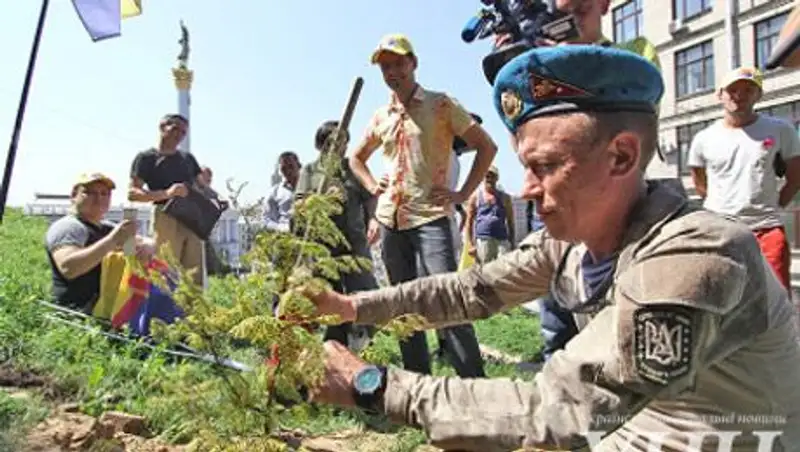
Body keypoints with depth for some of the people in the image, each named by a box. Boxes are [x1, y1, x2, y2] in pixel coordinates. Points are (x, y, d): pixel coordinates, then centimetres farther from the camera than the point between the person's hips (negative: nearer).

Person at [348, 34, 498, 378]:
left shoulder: (441, 105, 0)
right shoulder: (381, 117, 15)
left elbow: (486, 147, 1)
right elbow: (356, 158, 30)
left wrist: (463, 194, -6)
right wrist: (372, 186, 13)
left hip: (430, 218, -5)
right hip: (390, 221, 6)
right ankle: (418, 380, 21)